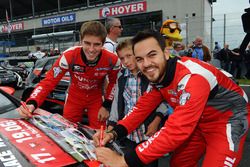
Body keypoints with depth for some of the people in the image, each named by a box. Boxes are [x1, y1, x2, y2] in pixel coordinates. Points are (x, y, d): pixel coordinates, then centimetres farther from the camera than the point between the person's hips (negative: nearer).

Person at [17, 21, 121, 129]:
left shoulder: (111, 60, -25)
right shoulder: (69, 56, -29)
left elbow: (114, 82, -5)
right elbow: (49, 81, -27)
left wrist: (107, 105, -9)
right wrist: (32, 103, -41)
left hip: (96, 99, 0)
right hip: (74, 98, 0)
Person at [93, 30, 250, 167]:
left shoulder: (191, 77, -37)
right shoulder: (156, 76, -12)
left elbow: (176, 131, -41)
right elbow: (143, 107, -6)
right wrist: (114, 133, -21)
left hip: (228, 118, -6)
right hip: (200, 120, 7)